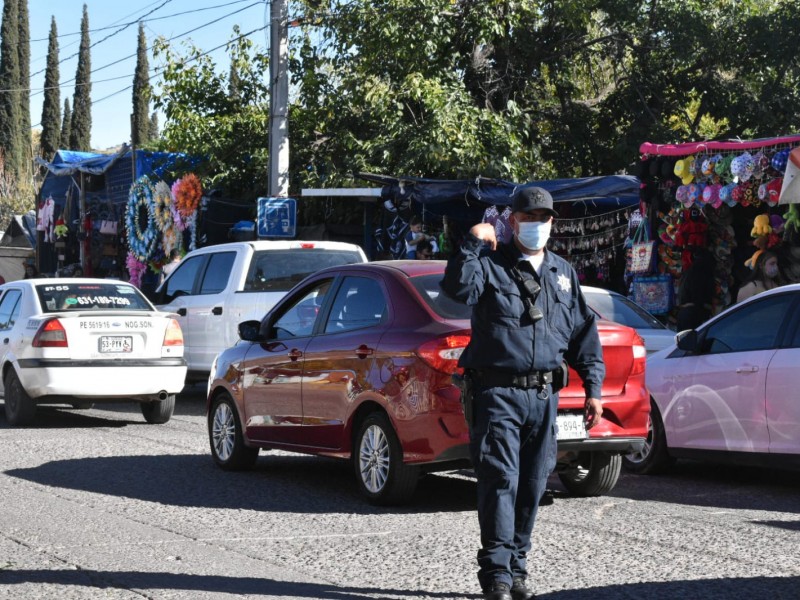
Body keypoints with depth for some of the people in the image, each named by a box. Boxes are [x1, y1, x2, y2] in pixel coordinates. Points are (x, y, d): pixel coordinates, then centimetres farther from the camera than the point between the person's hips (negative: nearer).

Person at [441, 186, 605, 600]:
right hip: (497, 393, -5)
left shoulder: (563, 273, 17)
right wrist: (472, 243, -22)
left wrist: (592, 387, 13)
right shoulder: (490, 264, 1)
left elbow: (584, 332, 19)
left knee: (532, 485, 7)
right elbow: (459, 289, -21)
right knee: (500, 481, -9)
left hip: (544, 395, 5)